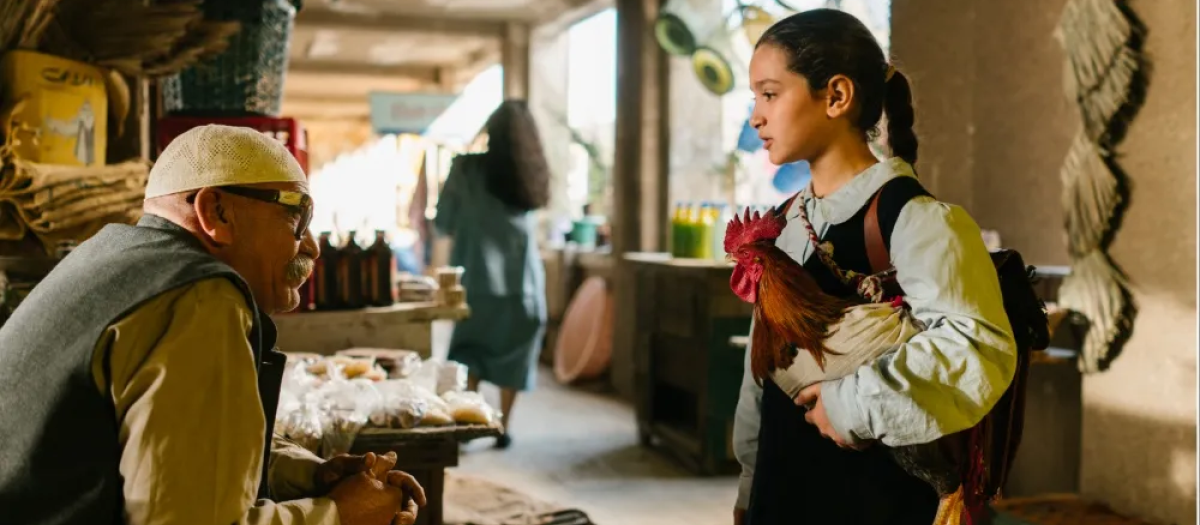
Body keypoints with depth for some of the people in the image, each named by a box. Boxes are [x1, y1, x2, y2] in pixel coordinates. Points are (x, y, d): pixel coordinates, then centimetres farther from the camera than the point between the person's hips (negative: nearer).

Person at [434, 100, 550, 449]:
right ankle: (503, 427, 15)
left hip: (478, 277, -2)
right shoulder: (533, 174, 2)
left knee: (469, 352, 13)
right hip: (523, 278, 2)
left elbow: (443, 223, 0)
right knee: (513, 354, 12)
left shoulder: (468, 168, -7)